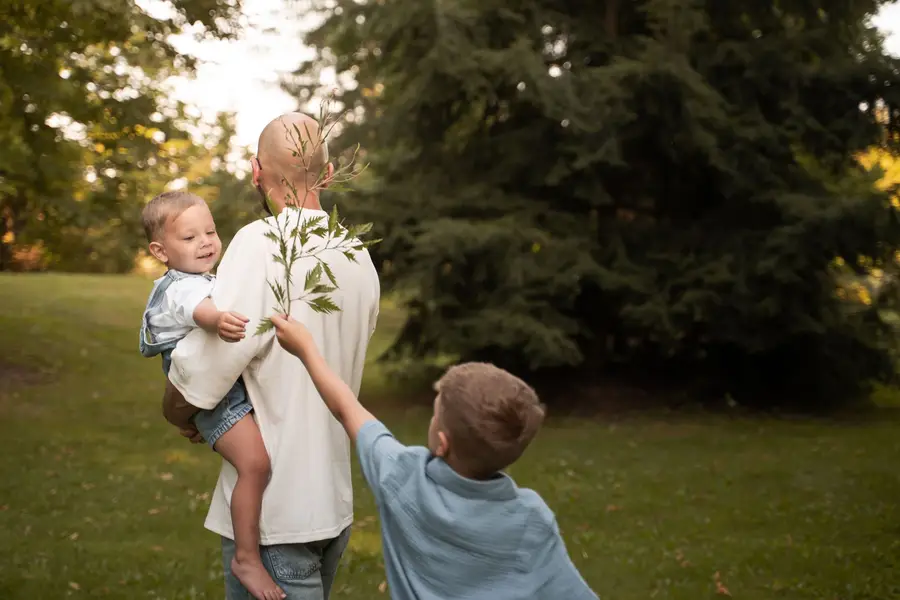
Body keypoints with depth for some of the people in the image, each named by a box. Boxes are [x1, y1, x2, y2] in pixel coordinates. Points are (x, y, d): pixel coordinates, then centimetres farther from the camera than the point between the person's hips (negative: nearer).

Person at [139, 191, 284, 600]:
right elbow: (200, 311, -40)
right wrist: (218, 321, -62)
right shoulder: (183, 288, -16)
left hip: (239, 386, 11)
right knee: (255, 463, -25)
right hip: (213, 395, -11)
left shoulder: (207, 281, 17)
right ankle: (247, 558, -16)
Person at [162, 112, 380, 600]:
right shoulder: (359, 255, 4)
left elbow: (195, 377, -21)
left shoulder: (261, 244, -18)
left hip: (273, 514, -8)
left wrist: (179, 416, 1)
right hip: (334, 503, 8)